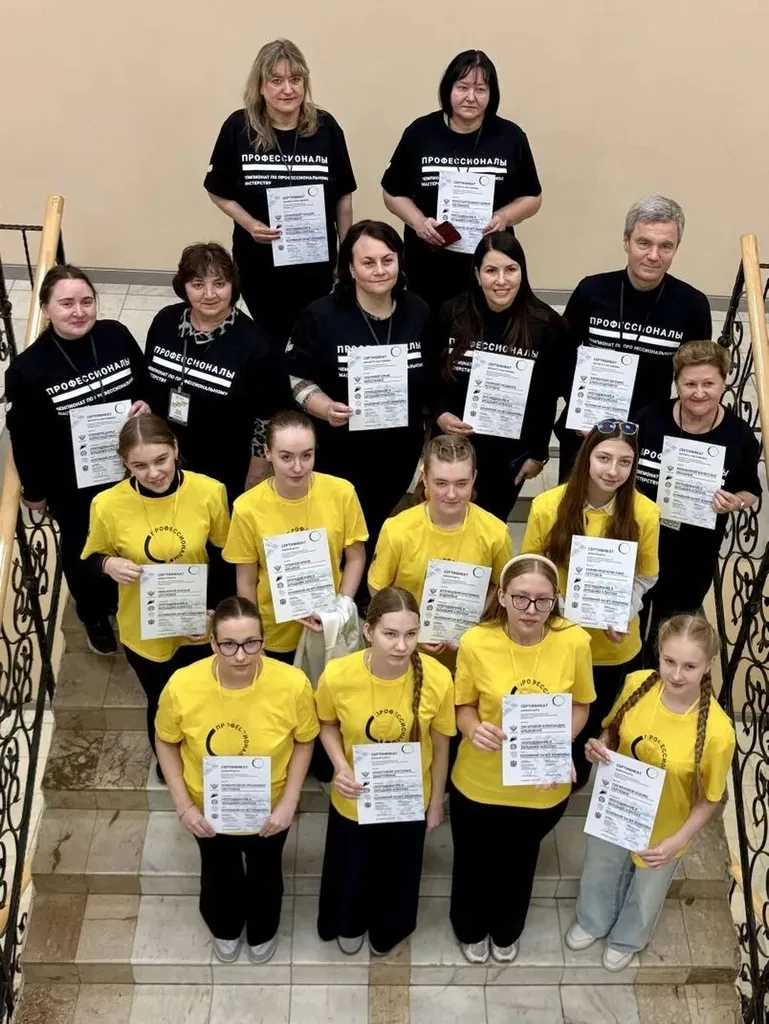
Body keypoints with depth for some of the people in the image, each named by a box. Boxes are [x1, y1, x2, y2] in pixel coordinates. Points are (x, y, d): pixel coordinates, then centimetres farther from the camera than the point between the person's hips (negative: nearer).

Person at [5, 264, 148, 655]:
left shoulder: (117, 335, -12)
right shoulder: (27, 369, -21)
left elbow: (148, 382, 6)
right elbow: (24, 438, -12)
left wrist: (147, 404, -15)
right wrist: (34, 490, -4)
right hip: (71, 485, -3)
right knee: (83, 549, 20)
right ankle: (95, 616, 49)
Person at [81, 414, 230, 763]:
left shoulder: (209, 491, -19)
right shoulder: (108, 504, -20)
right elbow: (90, 560, -2)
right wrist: (110, 564, -26)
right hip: (144, 631, 0)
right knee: (161, 706, 22)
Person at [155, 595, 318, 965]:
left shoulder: (292, 684, -32)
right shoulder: (182, 686, -31)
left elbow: (304, 741, -12)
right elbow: (166, 742, -10)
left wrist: (289, 801, -16)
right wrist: (183, 805, -14)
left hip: (270, 810, 0)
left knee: (264, 875, 30)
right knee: (219, 875, 30)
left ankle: (263, 931, 63)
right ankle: (225, 929, 64)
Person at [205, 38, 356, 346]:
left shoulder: (325, 127, -9)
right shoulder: (239, 128, -11)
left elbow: (343, 196, 0)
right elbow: (219, 192, -2)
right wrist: (250, 224, -19)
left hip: (315, 261, 0)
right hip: (258, 261, 0)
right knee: (269, 341, 20)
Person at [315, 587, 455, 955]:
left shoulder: (437, 678, -28)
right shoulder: (337, 675, -28)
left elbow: (440, 746, -10)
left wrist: (436, 802, 3)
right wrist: (340, 766, -23)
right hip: (353, 801, 0)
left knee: (398, 875, 26)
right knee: (350, 874, 25)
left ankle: (388, 931, 61)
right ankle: (349, 926, 61)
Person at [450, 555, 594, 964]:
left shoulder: (574, 641, -21)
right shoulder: (476, 642, -23)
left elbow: (580, 706, -4)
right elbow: (464, 706, -7)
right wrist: (473, 729, -29)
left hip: (543, 788, 1)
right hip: (479, 783, -1)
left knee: (518, 864, 28)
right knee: (473, 863, 25)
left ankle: (506, 932, 59)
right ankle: (471, 930, 57)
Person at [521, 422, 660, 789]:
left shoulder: (645, 513, -16)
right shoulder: (548, 505, -18)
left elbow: (645, 577, -4)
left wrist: (623, 614, -21)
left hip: (613, 646, 1)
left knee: (591, 723, 27)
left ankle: (575, 777, 57)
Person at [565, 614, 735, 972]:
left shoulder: (716, 730, -33)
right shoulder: (637, 684, -24)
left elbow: (709, 799, -17)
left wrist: (679, 841, -25)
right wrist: (598, 747, -23)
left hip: (662, 828, -2)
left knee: (645, 891, 29)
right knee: (599, 872, 31)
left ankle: (627, 939, 62)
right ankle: (593, 921, 64)